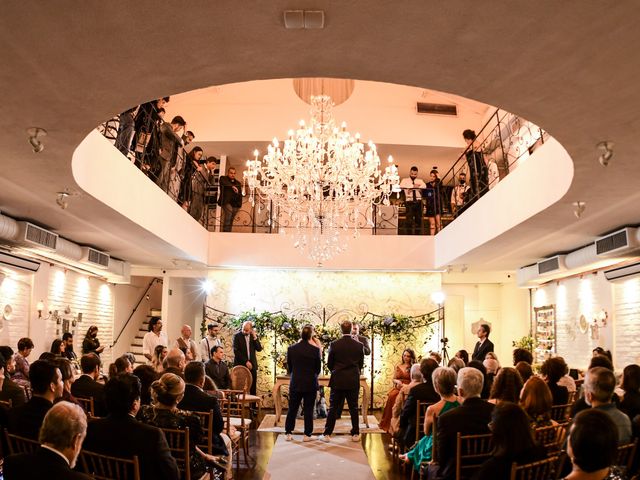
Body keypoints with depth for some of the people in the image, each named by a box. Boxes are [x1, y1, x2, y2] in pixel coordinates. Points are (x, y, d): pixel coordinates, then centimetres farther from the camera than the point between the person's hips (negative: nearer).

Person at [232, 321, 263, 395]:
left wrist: (255, 337, -10)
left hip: (252, 365, 3)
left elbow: (259, 349, 0)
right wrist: (245, 361, -12)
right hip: (241, 364, -3)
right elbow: (236, 351, -8)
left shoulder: (254, 336, 8)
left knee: (253, 386, 1)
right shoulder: (237, 336, -3)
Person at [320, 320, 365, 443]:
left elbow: (329, 363, 0)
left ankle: (327, 434, 7)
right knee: (353, 408, 10)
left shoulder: (334, 344, -8)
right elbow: (361, 364, 6)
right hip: (353, 382, 1)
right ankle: (355, 434, 16)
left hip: (337, 381, -1)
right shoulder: (359, 345, -4)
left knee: (333, 408, 4)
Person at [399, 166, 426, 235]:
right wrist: (414, 186, -13)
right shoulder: (405, 180, 11)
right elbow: (401, 186, -10)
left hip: (418, 202, 3)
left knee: (418, 220, 3)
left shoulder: (420, 181, 15)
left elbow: (424, 186, -6)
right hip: (409, 202, -2)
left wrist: (411, 188, -15)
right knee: (409, 220, -8)